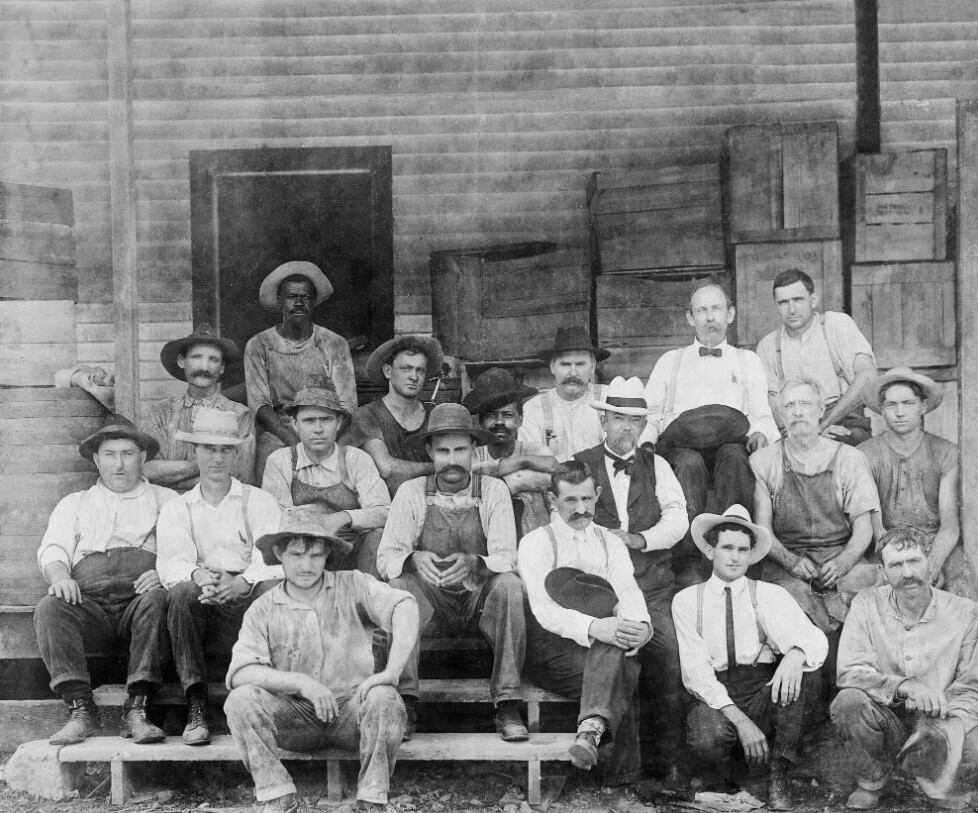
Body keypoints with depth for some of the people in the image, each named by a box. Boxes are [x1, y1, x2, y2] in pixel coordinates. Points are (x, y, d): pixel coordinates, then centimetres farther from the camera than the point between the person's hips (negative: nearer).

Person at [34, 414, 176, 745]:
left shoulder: (165, 500, 23)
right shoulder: (74, 504, 30)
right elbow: (52, 548, 14)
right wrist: (59, 574, -10)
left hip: (139, 596, -1)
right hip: (90, 600, 2)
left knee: (156, 600, -36)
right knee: (49, 608, -30)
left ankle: (137, 709, -36)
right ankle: (81, 709, -32)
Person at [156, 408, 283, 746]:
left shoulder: (259, 502, 16)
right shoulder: (176, 508, 20)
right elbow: (172, 563, 2)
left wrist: (243, 582, -25)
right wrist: (197, 575, -24)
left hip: (248, 600, -1)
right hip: (201, 609, 1)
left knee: (274, 588, -33)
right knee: (184, 591, -32)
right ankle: (196, 708, -30)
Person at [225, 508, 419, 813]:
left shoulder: (352, 586, 0)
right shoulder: (263, 610, 2)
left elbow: (405, 606, -17)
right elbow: (240, 673, -11)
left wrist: (392, 671, -31)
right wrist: (300, 682, -24)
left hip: (350, 709, -1)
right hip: (295, 715, 1)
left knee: (384, 698, -32)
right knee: (241, 700, -24)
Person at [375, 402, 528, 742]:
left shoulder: (493, 491, -1)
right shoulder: (412, 492, 1)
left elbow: (506, 558, -10)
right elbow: (386, 558, -6)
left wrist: (473, 563, -33)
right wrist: (414, 559, -29)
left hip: (480, 599, 0)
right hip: (431, 600, 0)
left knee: (510, 585, -31)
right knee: (400, 585, -30)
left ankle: (507, 705, -26)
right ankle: (404, 703, -28)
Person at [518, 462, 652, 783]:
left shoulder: (611, 544, 16)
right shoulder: (536, 542, 3)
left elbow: (629, 595, -1)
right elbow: (543, 610, -11)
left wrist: (641, 626, -25)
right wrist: (594, 627, -29)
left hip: (603, 648, 3)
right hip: (552, 650, -2)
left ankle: (593, 726, -39)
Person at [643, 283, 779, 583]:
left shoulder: (747, 360, 30)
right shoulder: (670, 361, 31)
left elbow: (762, 415, 17)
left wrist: (761, 433, -8)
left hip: (732, 444, 0)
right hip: (678, 444, 0)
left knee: (733, 454, -37)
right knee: (689, 462, -36)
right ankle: (689, 566, -42)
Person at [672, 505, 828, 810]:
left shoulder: (770, 596, 4)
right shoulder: (686, 600, 3)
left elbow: (815, 639, -10)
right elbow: (695, 670, -5)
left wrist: (795, 655, -36)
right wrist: (739, 720, -19)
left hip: (764, 694, 2)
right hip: (713, 698, -2)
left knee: (803, 665, -27)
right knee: (708, 740, -36)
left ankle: (779, 772, -15)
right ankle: (726, 777, 2)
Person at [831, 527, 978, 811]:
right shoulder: (867, 605, -4)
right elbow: (849, 671, -13)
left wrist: (941, 724, -27)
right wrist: (904, 686, -30)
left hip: (936, 724, -1)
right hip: (885, 721, 1)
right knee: (848, 702, -31)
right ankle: (870, 784, -1)